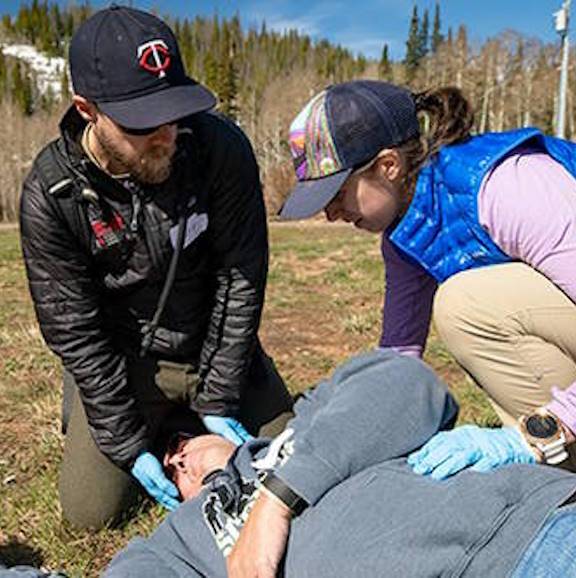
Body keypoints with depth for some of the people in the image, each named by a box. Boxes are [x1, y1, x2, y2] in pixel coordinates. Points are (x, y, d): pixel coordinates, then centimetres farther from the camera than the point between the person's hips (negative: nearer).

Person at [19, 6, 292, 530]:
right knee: (89, 510, -2)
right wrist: (128, 443, -15)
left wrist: (217, 401, -14)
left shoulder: (221, 148, -22)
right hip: (123, 362, -1)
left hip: (219, 348, 2)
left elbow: (240, 281, -17)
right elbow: (75, 331, -16)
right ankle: (156, 428, 27)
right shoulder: (50, 195, -22)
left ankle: (184, 420, 31)